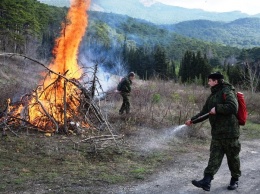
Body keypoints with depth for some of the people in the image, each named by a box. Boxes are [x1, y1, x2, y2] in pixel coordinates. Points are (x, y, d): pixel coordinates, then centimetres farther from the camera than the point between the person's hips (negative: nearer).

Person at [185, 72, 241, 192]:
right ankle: (206, 181, -3)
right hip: (216, 133, 8)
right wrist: (193, 120, 12)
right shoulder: (213, 95, 15)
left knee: (232, 157, 8)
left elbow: (233, 107, -27)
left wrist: (217, 108, -21)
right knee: (214, 157, 2)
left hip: (229, 132, -8)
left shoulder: (227, 92, -12)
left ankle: (235, 180, 25)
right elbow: (204, 112, 19)